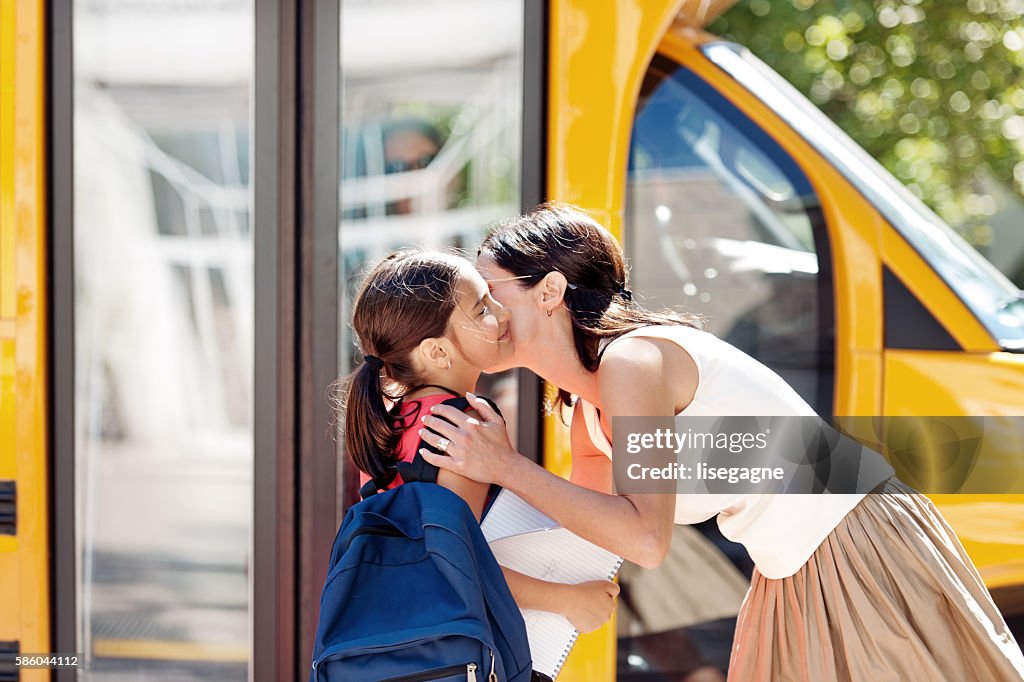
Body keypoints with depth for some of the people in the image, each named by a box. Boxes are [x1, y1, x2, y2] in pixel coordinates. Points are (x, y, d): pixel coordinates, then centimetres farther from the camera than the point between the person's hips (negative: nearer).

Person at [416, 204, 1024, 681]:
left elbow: (645, 539, -31)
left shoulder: (632, 359, -22)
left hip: (859, 548, -9)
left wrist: (507, 466, -26)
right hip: (800, 577, 9)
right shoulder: (587, 410, 6)